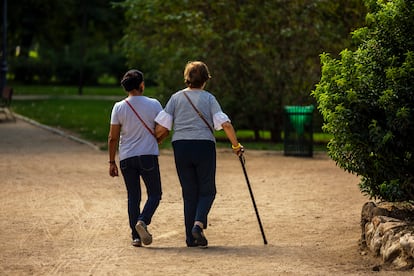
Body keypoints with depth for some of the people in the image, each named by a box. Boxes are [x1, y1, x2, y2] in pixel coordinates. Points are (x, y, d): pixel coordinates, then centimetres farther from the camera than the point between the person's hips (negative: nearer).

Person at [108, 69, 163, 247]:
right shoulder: (154, 105, -3)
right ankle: (143, 221, -17)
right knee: (154, 194, 8)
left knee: (133, 196, 9)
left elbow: (112, 137, -1)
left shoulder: (119, 107, -1)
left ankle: (136, 236, 4)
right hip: (148, 155, -2)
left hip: (126, 158, 2)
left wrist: (112, 162, 6)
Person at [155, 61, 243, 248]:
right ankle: (198, 224, -15)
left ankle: (191, 237, 7)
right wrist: (236, 145, 0)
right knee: (207, 190, 10)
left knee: (189, 192, 10)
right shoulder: (209, 98, 1)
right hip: (204, 146, -2)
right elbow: (225, 124, -9)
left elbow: (162, 128, 0)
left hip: (181, 147, 2)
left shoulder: (176, 97, 6)